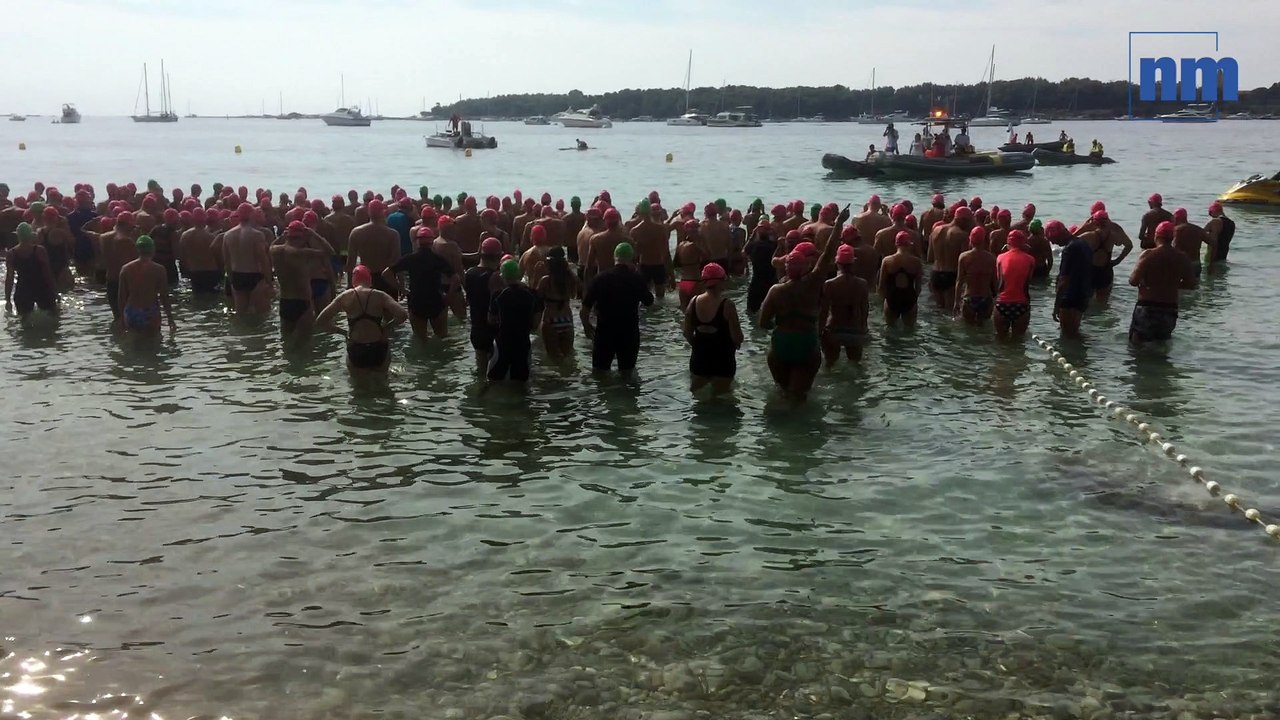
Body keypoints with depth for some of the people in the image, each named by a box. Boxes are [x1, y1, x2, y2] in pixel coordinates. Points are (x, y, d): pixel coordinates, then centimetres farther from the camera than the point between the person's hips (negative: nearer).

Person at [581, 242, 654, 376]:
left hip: (604, 332, 0)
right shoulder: (637, 278, -9)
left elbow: (585, 308, -5)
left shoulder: (600, 278, -7)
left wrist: (587, 326, 13)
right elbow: (648, 301, 7)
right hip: (629, 333, 0)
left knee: (599, 372, 14)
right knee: (626, 373, 15)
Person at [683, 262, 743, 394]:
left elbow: (687, 332, 1)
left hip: (699, 357, 4)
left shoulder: (694, 302, -6)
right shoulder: (727, 305, -19)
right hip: (722, 358, -4)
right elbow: (737, 337, -17)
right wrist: (737, 342, 6)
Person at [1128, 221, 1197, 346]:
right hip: (1170, 309, 5)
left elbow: (1133, 281, -17)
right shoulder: (1182, 258, 1)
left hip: (1147, 308, -4)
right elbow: (1191, 285, 7)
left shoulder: (1148, 255, -12)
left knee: (1137, 344, 3)